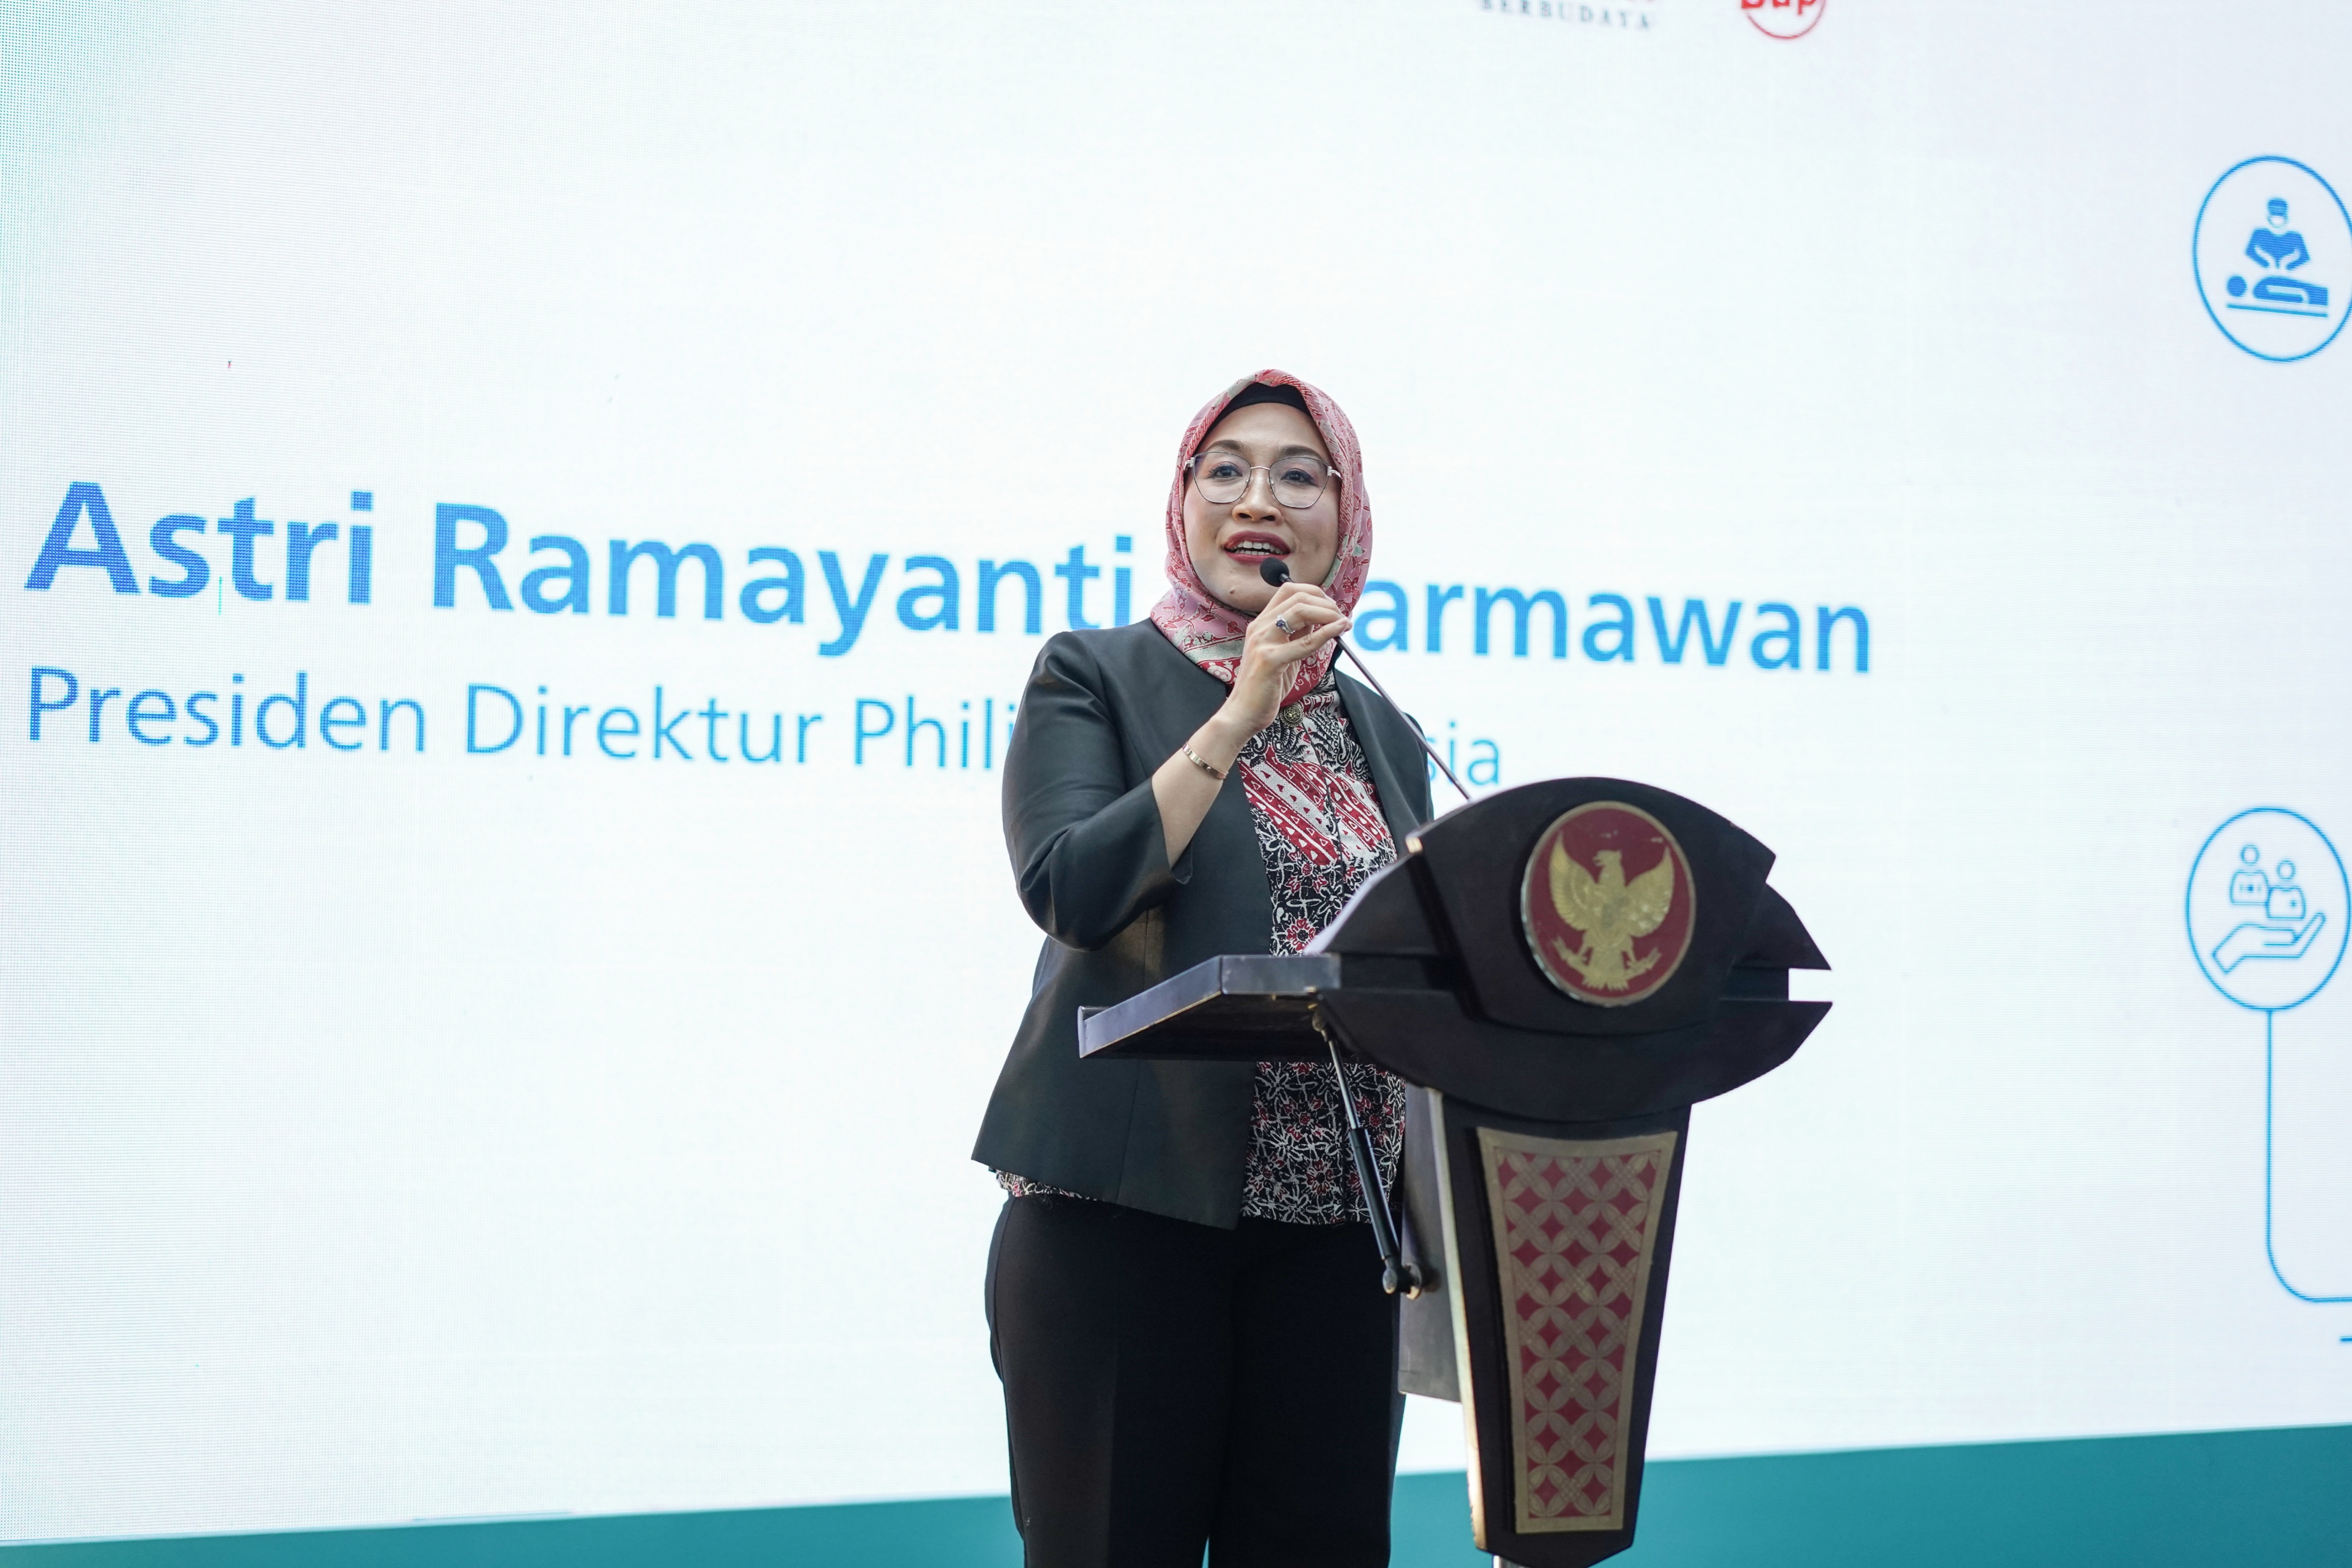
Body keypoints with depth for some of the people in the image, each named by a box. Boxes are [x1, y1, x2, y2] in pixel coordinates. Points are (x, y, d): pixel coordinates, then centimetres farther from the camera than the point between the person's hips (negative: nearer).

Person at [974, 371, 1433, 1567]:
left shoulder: (1381, 735, 18)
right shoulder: (1096, 679, 5)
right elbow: (1071, 891, -11)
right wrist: (1240, 716, -10)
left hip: (1332, 1226, 4)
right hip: (1127, 1211, -4)